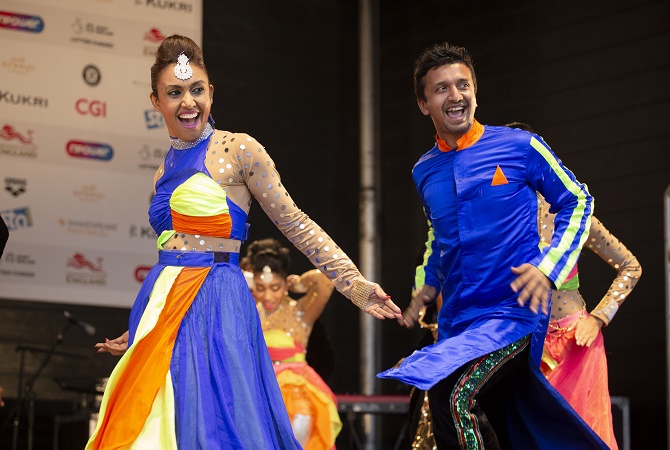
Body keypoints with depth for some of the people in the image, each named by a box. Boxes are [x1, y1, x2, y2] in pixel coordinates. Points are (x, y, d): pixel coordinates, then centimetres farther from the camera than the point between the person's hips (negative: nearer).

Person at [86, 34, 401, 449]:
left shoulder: (240, 150, -3)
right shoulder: (165, 171, 14)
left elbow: (295, 224, -3)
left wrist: (353, 284, -10)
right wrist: (135, 334, 27)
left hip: (215, 304, -6)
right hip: (162, 303, 6)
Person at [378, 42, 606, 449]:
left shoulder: (521, 147, -6)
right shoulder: (425, 172, 10)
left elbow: (577, 203, 1)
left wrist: (548, 268, -11)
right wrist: (429, 284, 13)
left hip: (513, 313, -6)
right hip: (455, 323, 6)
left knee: (453, 396, -29)